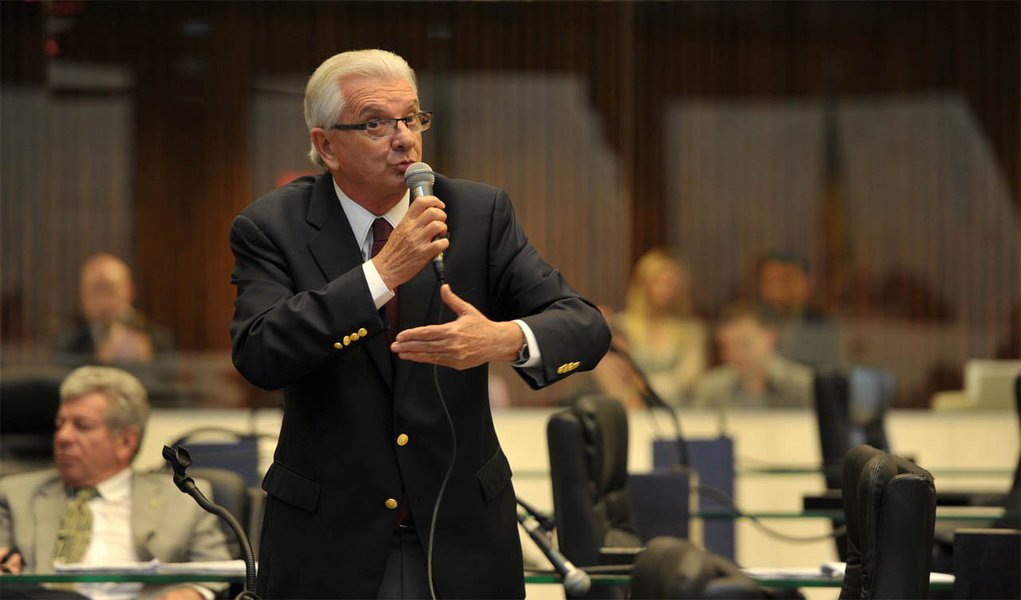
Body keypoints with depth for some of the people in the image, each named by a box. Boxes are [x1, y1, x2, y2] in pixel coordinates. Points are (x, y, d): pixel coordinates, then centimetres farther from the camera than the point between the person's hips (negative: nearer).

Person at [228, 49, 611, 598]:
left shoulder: (479, 213, -2)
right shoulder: (273, 228, -6)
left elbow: (586, 326, -9)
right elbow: (257, 356, -21)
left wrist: (507, 339, -31)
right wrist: (382, 274, -28)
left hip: (462, 541, 2)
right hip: (327, 546, -2)